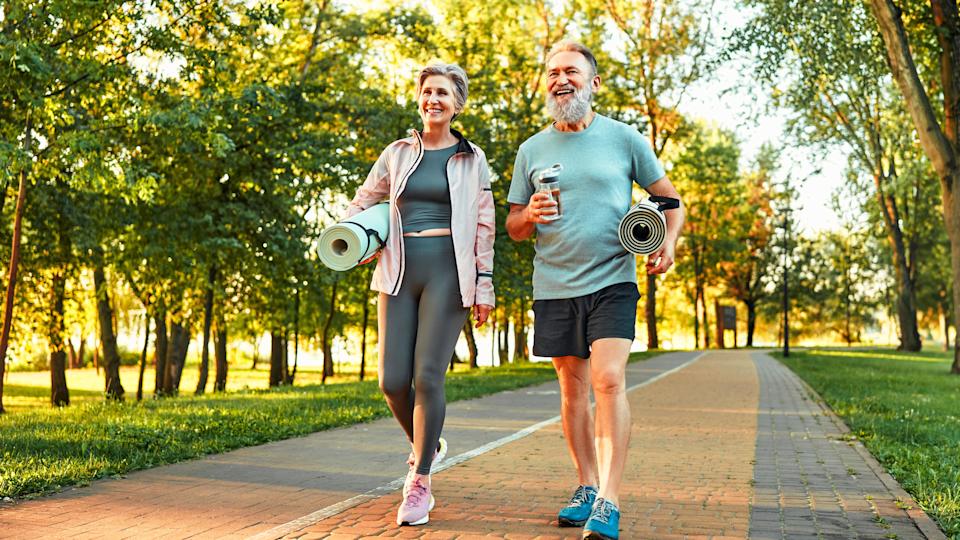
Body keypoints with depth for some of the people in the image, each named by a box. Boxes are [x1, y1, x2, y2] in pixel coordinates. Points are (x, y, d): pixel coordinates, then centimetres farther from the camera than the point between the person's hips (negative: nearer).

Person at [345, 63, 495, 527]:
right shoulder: (397, 153, 12)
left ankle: (419, 481, 4)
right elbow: (361, 203, 20)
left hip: (447, 272, -3)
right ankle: (427, 446, 28)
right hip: (400, 271, 3)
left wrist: (484, 283, -2)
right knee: (392, 381, -2)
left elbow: (484, 227, 5)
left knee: (428, 376, -11)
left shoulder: (472, 159, 7)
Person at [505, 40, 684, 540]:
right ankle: (587, 486, 23)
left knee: (608, 380, -16)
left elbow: (669, 199, 9)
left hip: (612, 280, -3)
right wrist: (530, 215, -10)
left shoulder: (623, 138, 3)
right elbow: (513, 228, 13)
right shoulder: (531, 150, 9)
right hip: (554, 287, 3)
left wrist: (668, 242, -10)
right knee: (573, 389, 10)